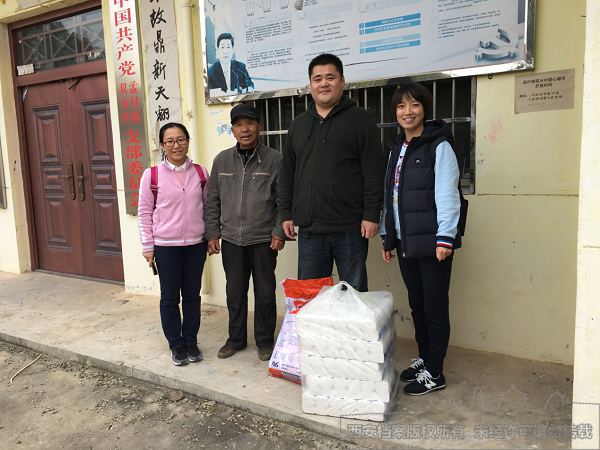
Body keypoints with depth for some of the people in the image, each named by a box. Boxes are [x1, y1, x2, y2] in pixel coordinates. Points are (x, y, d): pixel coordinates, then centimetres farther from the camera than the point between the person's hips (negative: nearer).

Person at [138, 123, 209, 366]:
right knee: (169, 298, 8)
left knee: (192, 295, 12)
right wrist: (147, 245, -2)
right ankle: (176, 344, 25)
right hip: (165, 246, -2)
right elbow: (144, 212, 0)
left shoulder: (201, 173, 2)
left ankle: (191, 341, 28)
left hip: (195, 244, 2)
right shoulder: (152, 175, -5)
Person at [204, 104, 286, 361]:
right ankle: (236, 339, 30)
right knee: (235, 292, 13)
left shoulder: (274, 159, -2)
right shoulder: (222, 160, 7)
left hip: (263, 240, -3)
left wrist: (279, 233, -8)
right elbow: (213, 200, 10)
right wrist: (212, 233, 6)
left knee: (265, 293, 8)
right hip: (231, 240, 3)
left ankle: (265, 340, 25)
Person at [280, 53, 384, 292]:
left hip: (350, 228, -4)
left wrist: (371, 214, -11)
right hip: (309, 228, 5)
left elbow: (373, 172, -5)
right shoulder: (299, 124, 16)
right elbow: (288, 174, 18)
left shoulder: (360, 119, 2)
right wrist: (287, 214, 12)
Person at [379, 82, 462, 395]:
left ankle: (434, 373, 15)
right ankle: (423, 359, 31)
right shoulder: (396, 149, 15)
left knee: (435, 308, 2)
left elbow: (447, 195, -12)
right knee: (417, 305, 16)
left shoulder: (439, 146, -6)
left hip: (431, 242, -7)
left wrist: (445, 237, -19)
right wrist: (386, 235, 16)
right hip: (405, 242, 7)